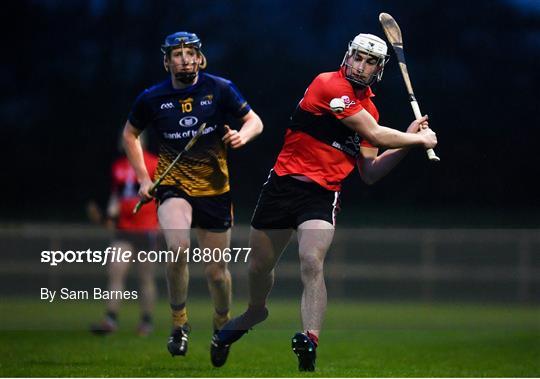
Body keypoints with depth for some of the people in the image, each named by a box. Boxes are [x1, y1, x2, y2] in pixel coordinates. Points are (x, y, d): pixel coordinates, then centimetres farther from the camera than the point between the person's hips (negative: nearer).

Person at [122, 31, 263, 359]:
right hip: (173, 185, -1)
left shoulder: (220, 89, -4)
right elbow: (130, 134, 15)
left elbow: (254, 121, 4)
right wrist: (143, 179, 7)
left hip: (215, 189, 1)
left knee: (217, 269, 7)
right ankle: (179, 323, -11)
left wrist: (243, 135, -20)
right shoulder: (153, 98, -2)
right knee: (178, 248, -29)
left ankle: (223, 325, 36)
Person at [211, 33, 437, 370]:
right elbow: (374, 135, -15)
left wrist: (408, 140, 4)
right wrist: (419, 139, -3)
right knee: (259, 266, 13)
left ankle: (310, 341, -38)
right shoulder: (330, 85, -11)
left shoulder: (368, 109, 11)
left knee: (311, 262, -25)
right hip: (284, 183, -3)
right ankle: (256, 312, 45)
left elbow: (370, 174, 12)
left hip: (323, 195, 3)